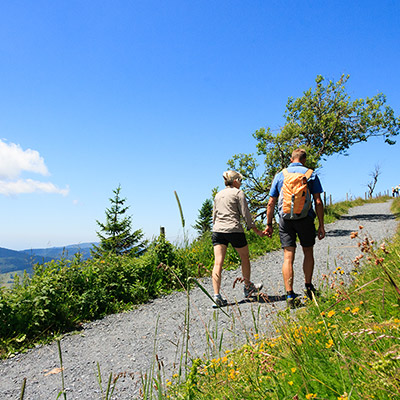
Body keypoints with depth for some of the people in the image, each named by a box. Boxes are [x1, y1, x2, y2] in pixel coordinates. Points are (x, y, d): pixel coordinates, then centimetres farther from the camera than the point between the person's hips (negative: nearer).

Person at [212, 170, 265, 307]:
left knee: (218, 263, -4)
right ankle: (248, 287, 32)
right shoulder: (238, 193, 0)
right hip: (234, 230, -4)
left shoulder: (218, 195, 17)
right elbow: (245, 214, -4)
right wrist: (257, 231, 3)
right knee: (245, 258, 17)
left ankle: (216, 294, -14)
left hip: (217, 230, 5)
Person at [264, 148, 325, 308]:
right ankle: (308, 287, 27)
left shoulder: (280, 175, 9)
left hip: (285, 218, 1)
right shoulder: (311, 175, 5)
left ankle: (290, 295, -3)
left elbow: (271, 203, 7)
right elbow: (318, 202, -1)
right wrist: (321, 225, 3)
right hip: (305, 218, 0)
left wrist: (269, 224, 13)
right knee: (308, 253, 18)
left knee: (288, 257, 0)